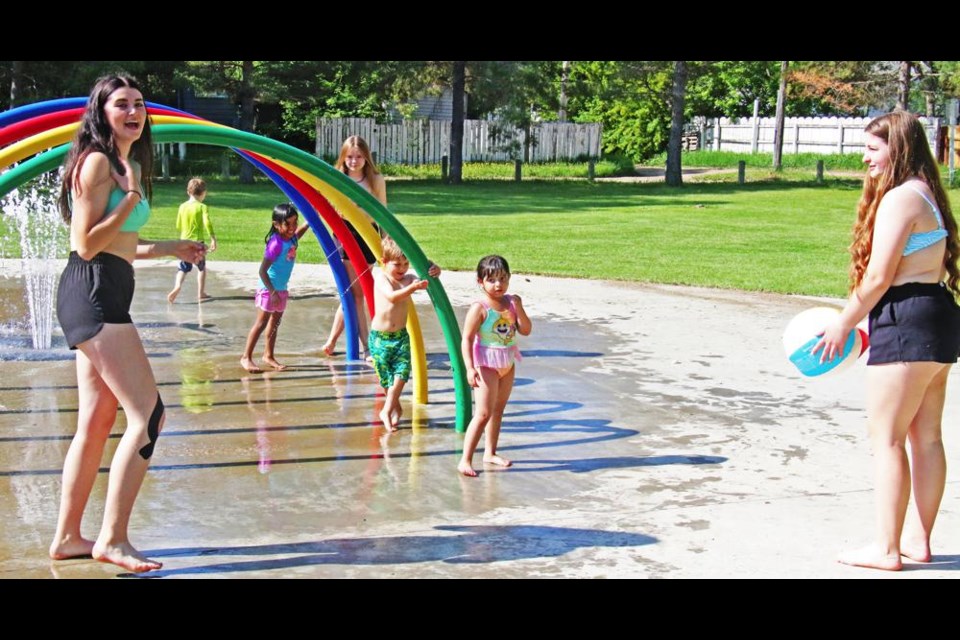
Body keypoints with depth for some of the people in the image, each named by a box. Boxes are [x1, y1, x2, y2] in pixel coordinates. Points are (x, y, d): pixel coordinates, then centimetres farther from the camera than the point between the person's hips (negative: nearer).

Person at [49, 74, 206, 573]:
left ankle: (67, 537, 20)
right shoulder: (97, 161, -10)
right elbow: (86, 244, -15)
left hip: (107, 296, 10)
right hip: (92, 293, -10)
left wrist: (168, 248, 22)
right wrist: (132, 198, -16)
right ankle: (112, 539, -9)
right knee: (148, 413, -13)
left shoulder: (127, 163, 19)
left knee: (97, 421, 12)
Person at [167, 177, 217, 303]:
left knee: (183, 268, 6)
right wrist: (213, 239, -23)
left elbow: (178, 226, 11)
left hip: (184, 241, 3)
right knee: (202, 268, 14)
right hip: (198, 242, -3)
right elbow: (207, 223, -22)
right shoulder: (202, 207, -8)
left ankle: (177, 287, -20)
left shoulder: (182, 206, 5)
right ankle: (201, 294, 16)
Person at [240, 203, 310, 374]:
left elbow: (303, 228, 20)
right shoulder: (276, 243, -24)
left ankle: (268, 355, 29)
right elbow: (262, 271, -24)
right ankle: (246, 357, 3)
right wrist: (272, 292, -25)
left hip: (281, 289, 8)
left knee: (275, 323, 16)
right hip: (269, 289, -8)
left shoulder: (292, 238, -3)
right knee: (261, 323, -3)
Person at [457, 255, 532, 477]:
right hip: (487, 363, -7)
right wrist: (470, 368, -24)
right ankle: (465, 460, -8)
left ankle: (490, 453, 32)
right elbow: (467, 338, -17)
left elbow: (526, 330, 1)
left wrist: (519, 308, -14)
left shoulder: (511, 302, 2)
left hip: (507, 363, 7)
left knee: (498, 410, 18)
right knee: (484, 413, -12)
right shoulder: (479, 308, -17)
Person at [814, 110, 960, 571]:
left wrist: (842, 325, -7)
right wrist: (864, 322, 18)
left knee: (886, 437, -4)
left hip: (906, 324, -10)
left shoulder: (899, 198, -14)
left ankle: (887, 549, 1)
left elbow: (878, 277, -17)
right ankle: (918, 538, 22)